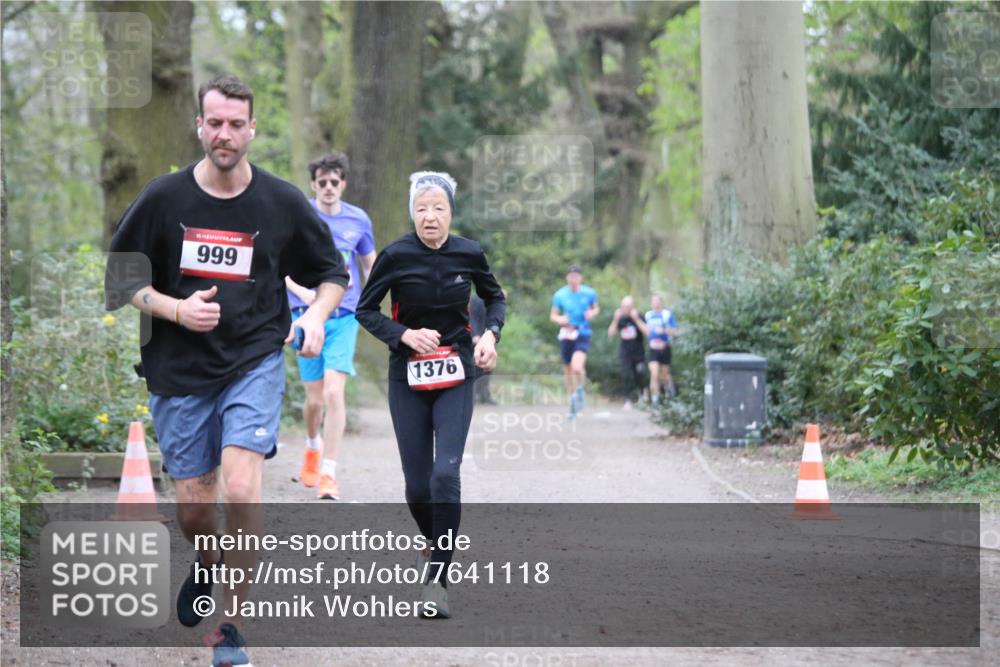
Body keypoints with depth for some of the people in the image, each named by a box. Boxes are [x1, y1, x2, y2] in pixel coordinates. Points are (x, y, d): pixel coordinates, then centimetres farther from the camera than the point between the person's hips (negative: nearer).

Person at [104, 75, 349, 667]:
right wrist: (175, 309, -12)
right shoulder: (163, 198, -3)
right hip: (179, 370, 1)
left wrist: (316, 317, -8)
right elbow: (119, 279, 4)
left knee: (241, 489, -20)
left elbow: (333, 272, 11)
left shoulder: (282, 201, -2)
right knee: (193, 508, 6)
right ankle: (207, 570, 43)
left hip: (255, 360, -1)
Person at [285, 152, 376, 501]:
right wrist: (303, 292, -16)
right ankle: (312, 445, 40)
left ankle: (328, 474, -12)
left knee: (334, 392, -15)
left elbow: (370, 264, 19)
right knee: (315, 398, 6)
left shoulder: (358, 220, 5)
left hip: (344, 317, 0)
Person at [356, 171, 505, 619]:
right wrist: (404, 334, -16)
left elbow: (495, 297, 13)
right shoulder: (395, 256, -10)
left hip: (455, 377, 0)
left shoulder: (469, 254, -5)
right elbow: (365, 310, -1)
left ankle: (437, 580, -13)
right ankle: (433, 541, 36)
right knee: (416, 484, 3)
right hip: (408, 378, 0)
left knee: (446, 473, -16)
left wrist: (491, 333, -5)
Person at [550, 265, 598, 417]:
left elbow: (596, 308, 15)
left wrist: (593, 313, -8)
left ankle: (580, 389, 7)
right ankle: (572, 401, 29)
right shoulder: (559, 295, -1)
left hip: (583, 335, -2)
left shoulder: (589, 293, -1)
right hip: (566, 335, 2)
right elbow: (553, 315, 7)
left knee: (577, 367, -24)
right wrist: (559, 319, -16)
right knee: (567, 370, 9)